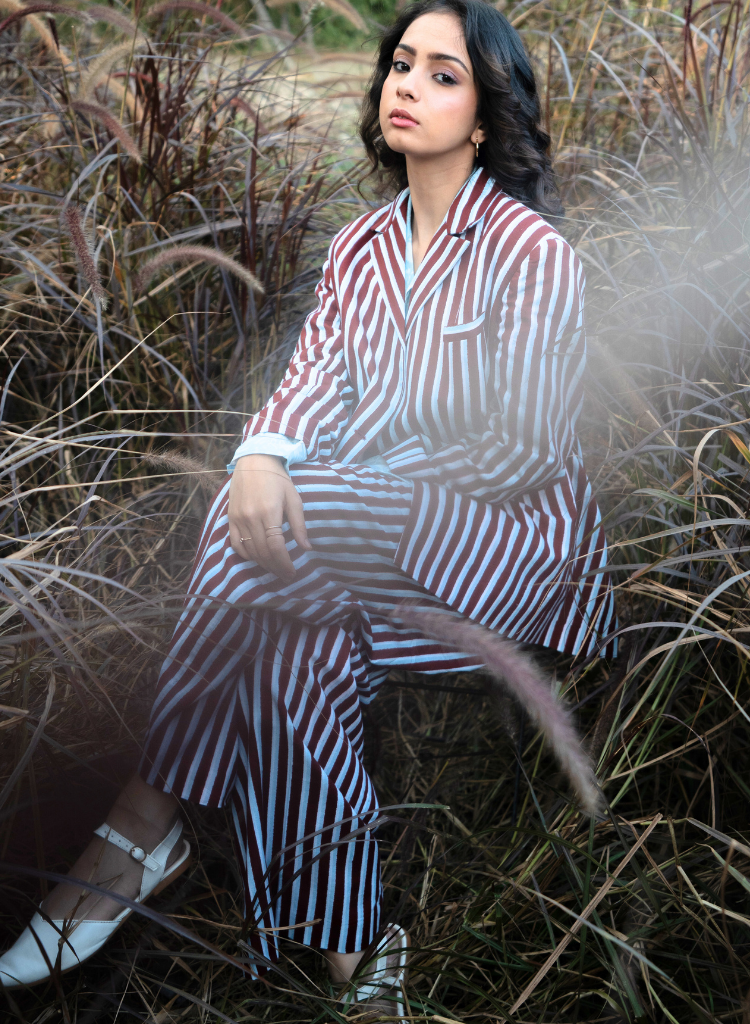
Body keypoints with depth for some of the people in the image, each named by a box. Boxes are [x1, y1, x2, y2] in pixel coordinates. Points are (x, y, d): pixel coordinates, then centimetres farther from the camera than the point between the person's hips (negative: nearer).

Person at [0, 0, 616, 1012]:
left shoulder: (531, 253, -7)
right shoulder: (359, 248, 14)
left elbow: (527, 448, -11)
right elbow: (314, 378, 2)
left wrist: (352, 493, -13)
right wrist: (265, 455, -23)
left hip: (513, 538, -6)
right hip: (372, 545, 6)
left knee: (274, 525, -30)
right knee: (298, 645, -29)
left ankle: (144, 821, -19)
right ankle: (350, 950, -22)